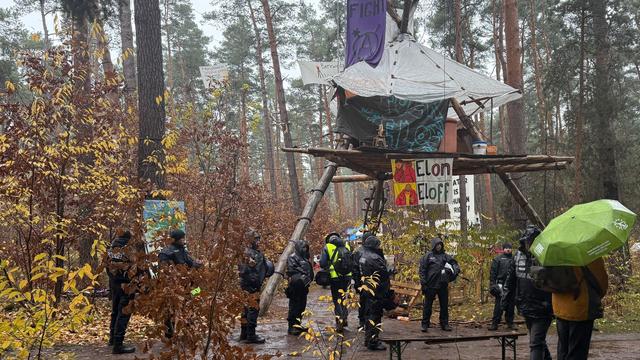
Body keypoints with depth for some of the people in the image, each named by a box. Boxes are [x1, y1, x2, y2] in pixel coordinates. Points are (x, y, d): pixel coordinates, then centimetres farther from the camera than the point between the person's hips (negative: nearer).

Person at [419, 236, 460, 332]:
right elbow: (422, 270, -3)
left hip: (443, 285, 4)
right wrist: (423, 283, -10)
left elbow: (454, 263, 15)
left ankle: (444, 324, 20)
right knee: (427, 305, 2)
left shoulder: (445, 256, 9)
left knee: (444, 305, 10)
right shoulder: (428, 256, -1)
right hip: (431, 285, -4)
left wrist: (455, 269, -8)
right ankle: (425, 324, 9)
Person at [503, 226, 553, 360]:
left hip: (542, 310, -7)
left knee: (536, 343, -10)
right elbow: (511, 277, 14)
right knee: (539, 340, 24)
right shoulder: (519, 255, 2)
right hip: (526, 309, 7)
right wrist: (506, 296, 13)